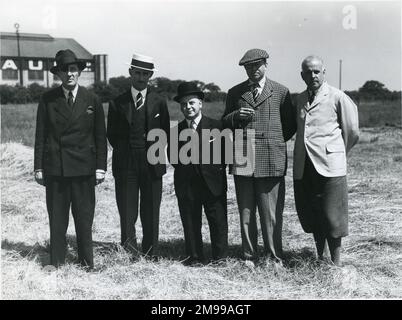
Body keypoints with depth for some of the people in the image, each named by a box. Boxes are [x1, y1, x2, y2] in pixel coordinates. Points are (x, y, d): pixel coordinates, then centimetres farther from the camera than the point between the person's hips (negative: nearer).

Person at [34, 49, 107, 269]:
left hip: (83, 168, 0)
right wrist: (38, 167, 1)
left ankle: (87, 261, 16)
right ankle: (57, 261, 16)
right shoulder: (47, 100, 3)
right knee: (57, 217, 6)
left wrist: (100, 167, 0)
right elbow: (40, 135, 5)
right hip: (54, 167, 0)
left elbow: (100, 137, 6)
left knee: (84, 217, 4)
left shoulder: (92, 101, 4)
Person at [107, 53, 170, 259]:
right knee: (127, 212, -2)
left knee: (151, 212, 6)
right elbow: (112, 135, 10)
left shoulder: (159, 102, 8)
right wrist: (125, 153, 5)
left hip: (152, 165, 1)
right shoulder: (118, 103, 6)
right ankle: (130, 252, 4)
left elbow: (165, 134, 10)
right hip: (125, 166, 0)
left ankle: (149, 253, 16)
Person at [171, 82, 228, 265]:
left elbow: (223, 153, 2)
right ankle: (195, 257, 18)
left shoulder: (216, 126, 3)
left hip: (212, 183, -2)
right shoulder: (177, 131, 10)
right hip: (186, 185, 2)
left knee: (218, 222, 3)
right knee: (190, 224, 6)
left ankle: (220, 257, 15)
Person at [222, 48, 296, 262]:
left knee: (271, 213, 0)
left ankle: (274, 259, 10)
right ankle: (249, 257, 16)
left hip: (271, 160, -2)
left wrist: (273, 141, 8)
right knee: (245, 212, 6)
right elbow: (225, 123, 16)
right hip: (242, 160, 2)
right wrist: (236, 116, -3)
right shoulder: (235, 93, 14)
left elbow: (290, 125, 14)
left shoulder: (281, 92, 8)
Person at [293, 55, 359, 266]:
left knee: (331, 217, -2)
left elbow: (352, 132, 5)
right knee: (309, 215, 11)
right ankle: (319, 259, 28)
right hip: (303, 167, 5)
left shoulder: (338, 97, -2)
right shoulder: (300, 99, 14)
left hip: (329, 165, -5)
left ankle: (336, 265, 10)